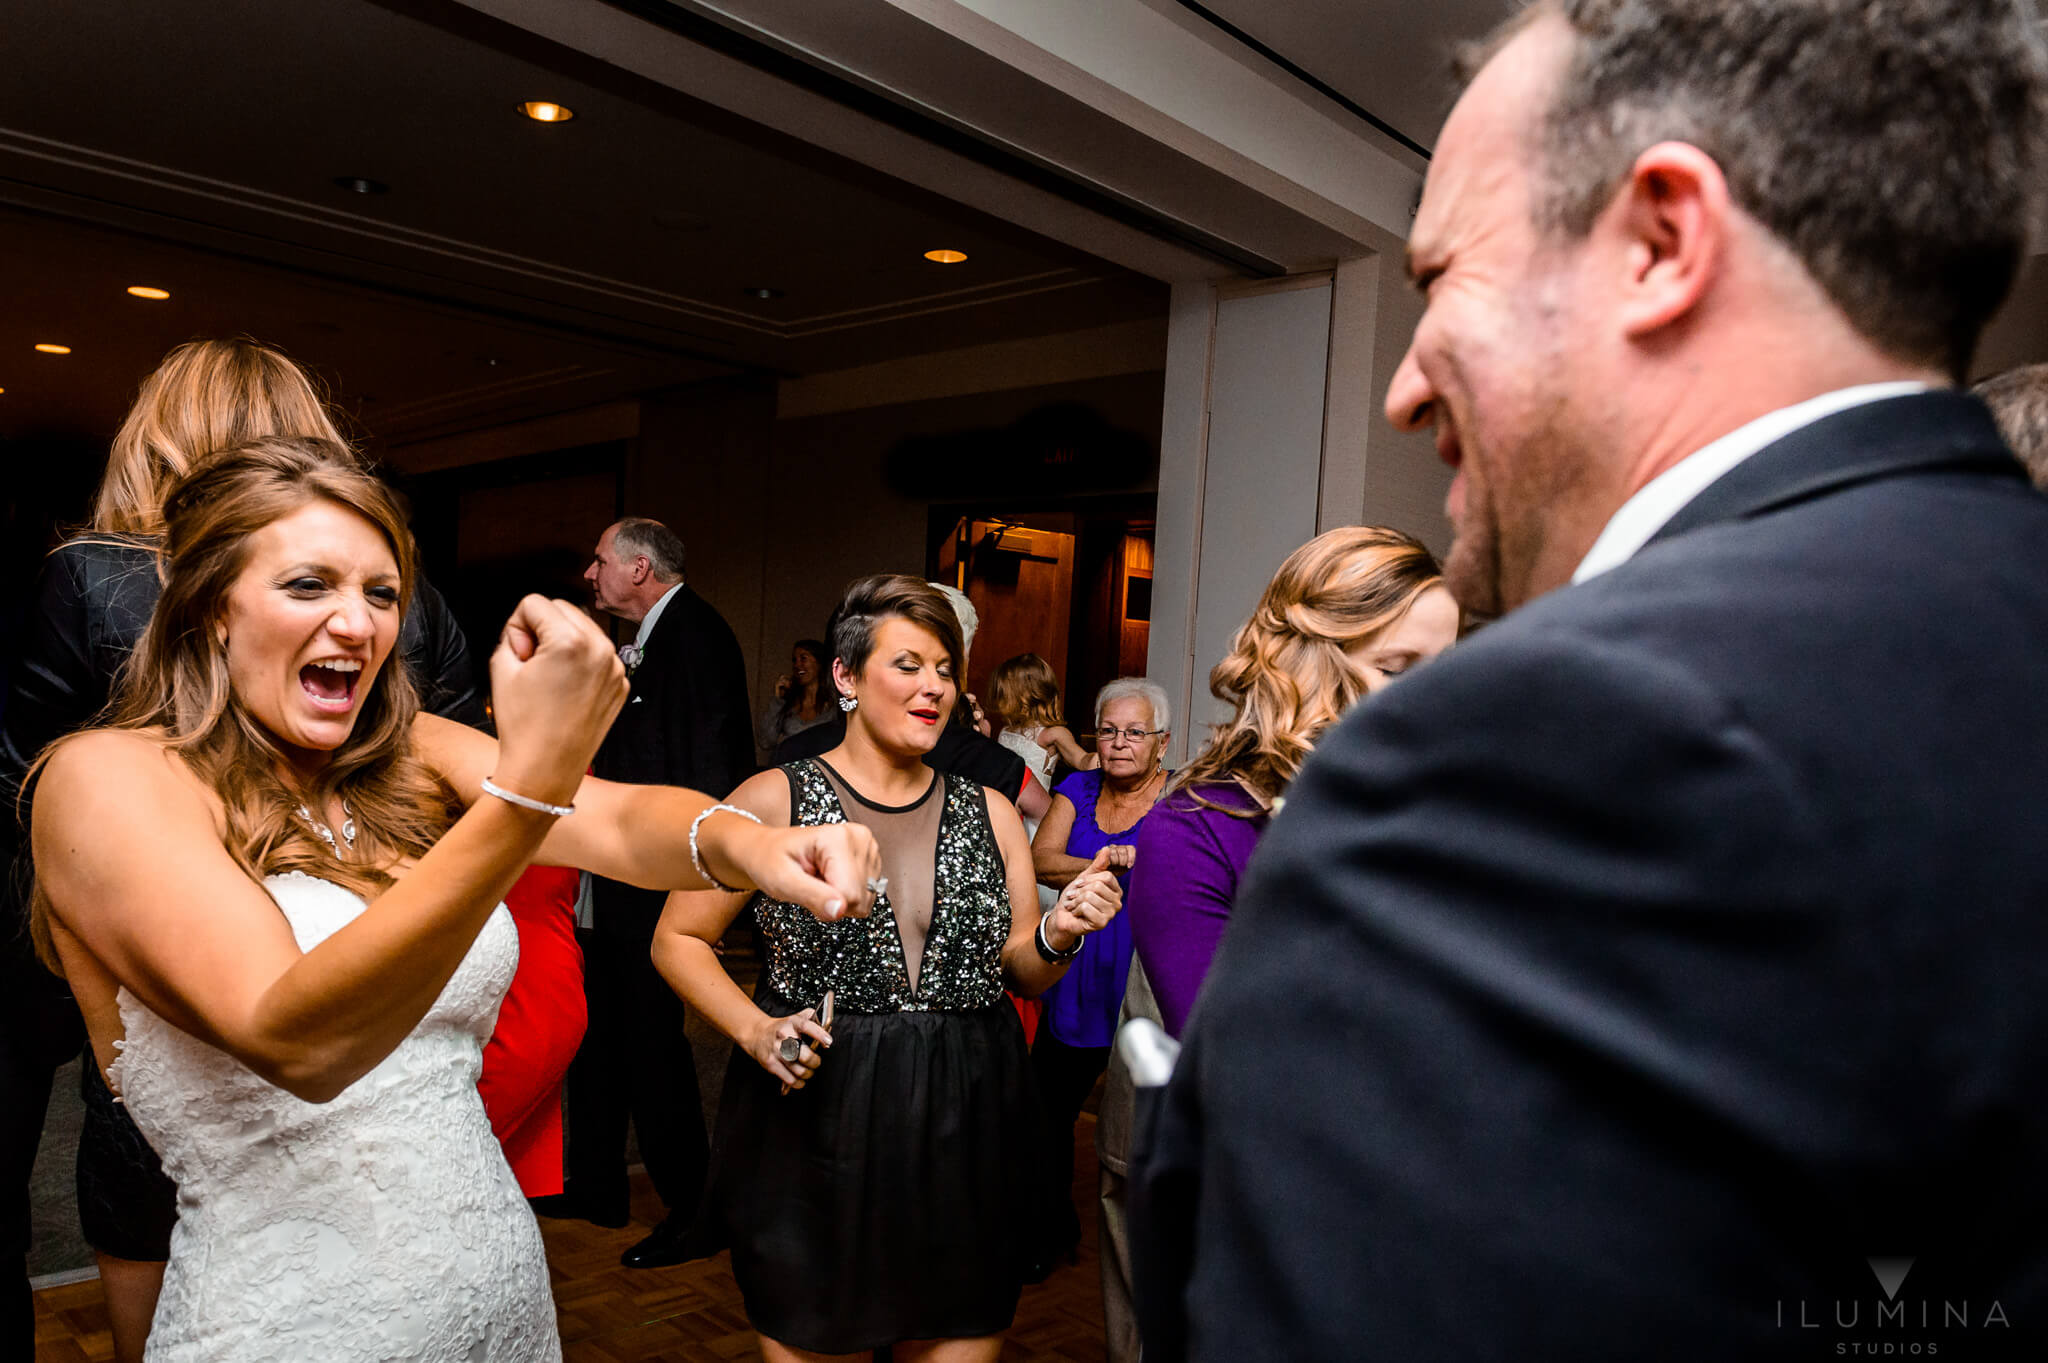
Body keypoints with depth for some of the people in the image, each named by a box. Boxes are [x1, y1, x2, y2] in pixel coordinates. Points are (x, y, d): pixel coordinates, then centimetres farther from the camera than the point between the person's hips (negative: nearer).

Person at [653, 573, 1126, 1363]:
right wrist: (754, 1030, -14)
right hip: (816, 1121, -2)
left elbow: (1021, 973, 11)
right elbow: (677, 940, 0)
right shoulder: (775, 801, -4)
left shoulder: (990, 814, 6)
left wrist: (1058, 938, -10)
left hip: (965, 1129, 3)